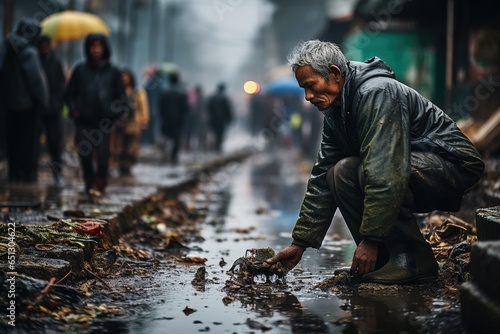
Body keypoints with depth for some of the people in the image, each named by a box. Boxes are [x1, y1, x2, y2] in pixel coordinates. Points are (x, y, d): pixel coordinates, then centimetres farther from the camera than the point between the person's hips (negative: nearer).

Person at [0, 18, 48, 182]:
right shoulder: (29, 52, -16)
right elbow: (36, 79, -18)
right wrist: (43, 101, -9)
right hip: (27, 104, -7)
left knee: (14, 141, 12)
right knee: (28, 143, -1)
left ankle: (14, 176, 17)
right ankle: (28, 176, 1)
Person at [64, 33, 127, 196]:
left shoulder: (113, 72, 6)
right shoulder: (80, 70, 7)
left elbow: (121, 97, 9)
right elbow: (69, 93, 12)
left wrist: (115, 115, -5)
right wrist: (74, 110, -3)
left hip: (104, 122, -1)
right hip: (84, 121, 1)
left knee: (102, 155, -7)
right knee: (85, 154, 3)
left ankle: (99, 186, 3)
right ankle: (89, 184, 19)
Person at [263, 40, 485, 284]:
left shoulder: (377, 93, -24)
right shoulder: (335, 113, 6)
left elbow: (385, 173, -31)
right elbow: (322, 181, 10)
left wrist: (371, 238, -29)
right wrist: (300, 244, 7)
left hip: (454, 166, -9)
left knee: (368, 172, -31)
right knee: (340, 173, -7)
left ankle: (415, 259, -17)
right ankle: (385, 257, -1)